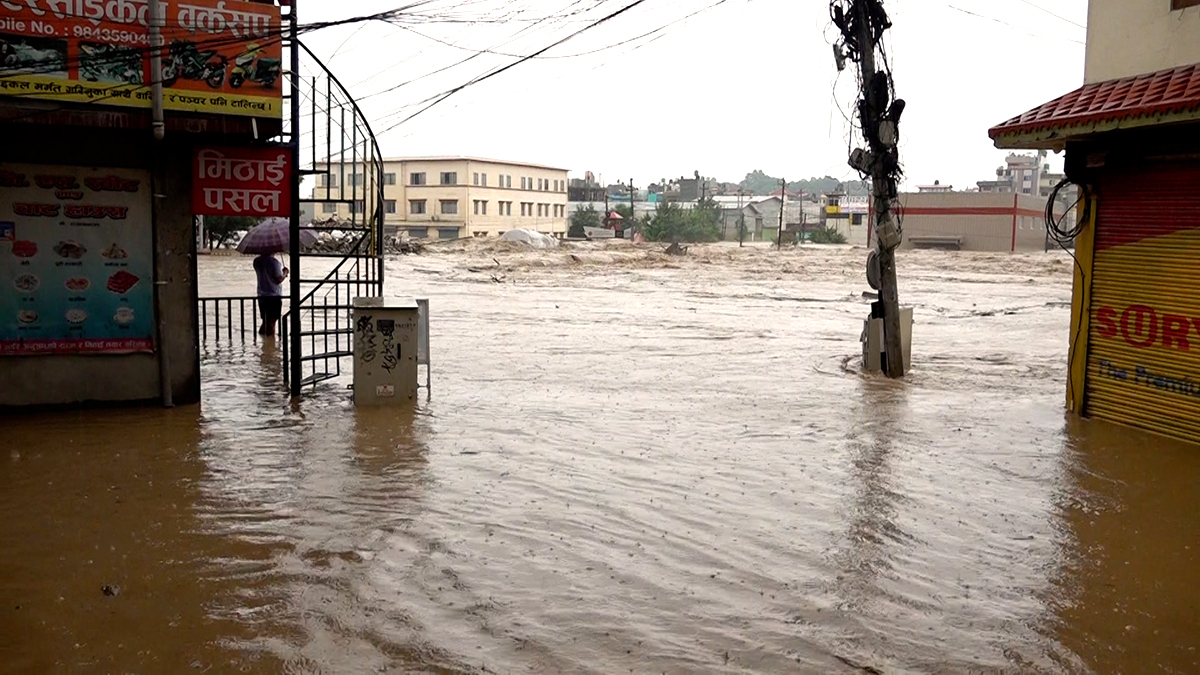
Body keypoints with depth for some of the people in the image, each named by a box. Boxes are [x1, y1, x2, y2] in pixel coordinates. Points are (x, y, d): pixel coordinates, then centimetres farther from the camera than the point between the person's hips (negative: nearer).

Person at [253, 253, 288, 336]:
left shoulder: (257, 261, 6)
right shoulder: (274, 262, -17)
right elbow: (279, 279, -18)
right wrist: (285, 273, 0)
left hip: (261, 296, 6)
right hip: (274, 296, -6)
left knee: (265, 322, 16)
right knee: (271, 323, -2)